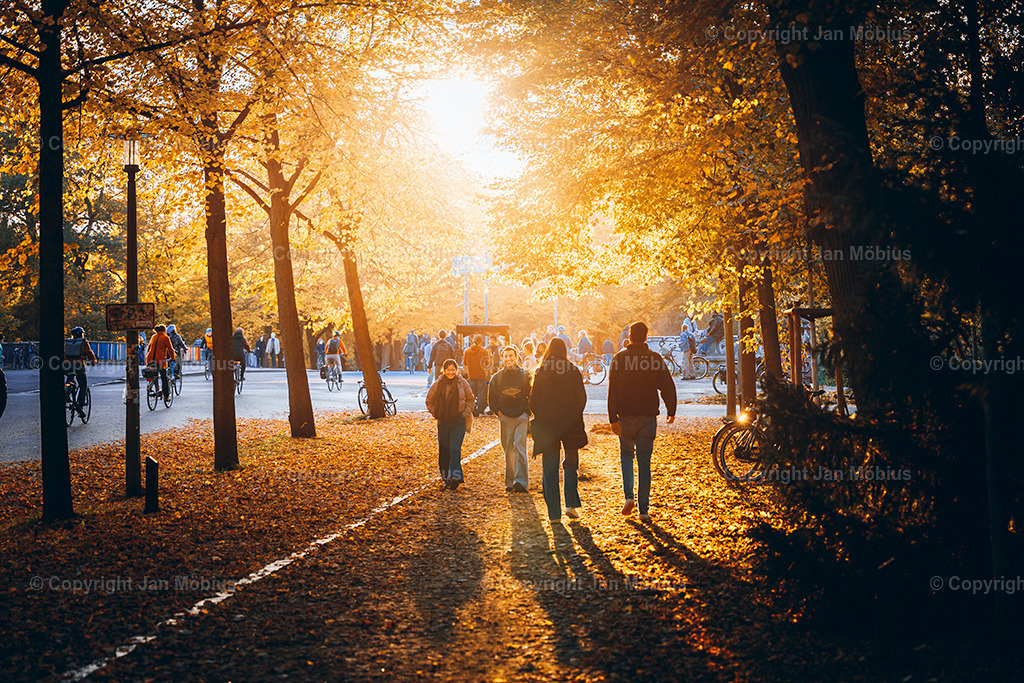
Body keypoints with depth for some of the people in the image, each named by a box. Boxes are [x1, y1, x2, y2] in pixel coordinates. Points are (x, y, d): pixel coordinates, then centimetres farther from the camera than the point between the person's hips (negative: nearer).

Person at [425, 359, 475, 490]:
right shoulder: (438, 384, 0)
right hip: (443, 421, 2)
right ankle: (446, 478, 15)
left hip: (459, 420, -2)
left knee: (455, 448, -12)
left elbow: (470, 399, 9)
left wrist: (466, 414, 0)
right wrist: (436, 414, 4)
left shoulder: (462, 383, -2)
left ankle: (455, 477, -13)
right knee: (444, 449, 5)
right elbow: (429, 401, 12)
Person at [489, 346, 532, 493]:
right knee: (508, 450, 3)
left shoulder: (525, 375, 3)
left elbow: (532, 396, 7)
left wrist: (526, 412, -2)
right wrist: (499, 413, 1)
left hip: (521, 417, -2)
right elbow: (492, 399, 12)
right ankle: (510, 482, 10)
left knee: (519, 448, -13)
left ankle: (521, 481, -18)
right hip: (505, 418, 2)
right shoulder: (497, 377, 7)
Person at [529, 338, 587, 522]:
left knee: (550, 469, 5)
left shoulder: (540, 372, -2)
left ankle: (554, 513, 3)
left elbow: (533, 400, 0)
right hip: (569, 424, 0)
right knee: (571, 464, 16)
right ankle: (571, 504, 2)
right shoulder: (573, 371, -4)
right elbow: (582, 398, -2)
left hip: (546, 424, 0)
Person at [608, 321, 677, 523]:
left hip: (625, 417, 0)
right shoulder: (655, 358, 0)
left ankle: (628, 496, 1)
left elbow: (612, 389, -8)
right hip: (647, 417, 0)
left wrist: (613, 418, -8)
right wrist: (671, 411, 13)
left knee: (626, 455, 20)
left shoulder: (619, 358, -2)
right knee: (644, 462, 5)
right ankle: (644, 510, 3)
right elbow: (668, 386, 0)